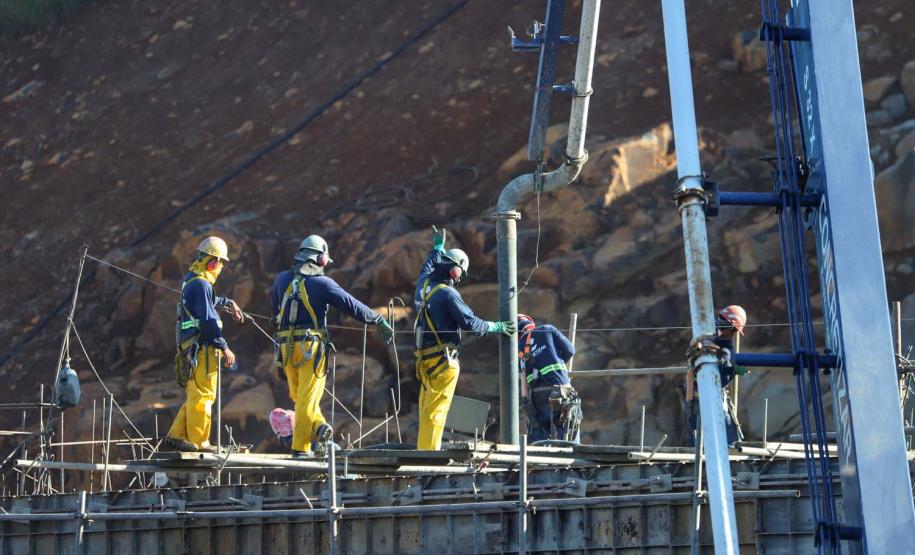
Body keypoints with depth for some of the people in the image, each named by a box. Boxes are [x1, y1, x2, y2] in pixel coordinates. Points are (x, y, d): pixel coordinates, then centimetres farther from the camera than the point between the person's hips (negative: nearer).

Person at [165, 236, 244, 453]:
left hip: (190, 348, 10)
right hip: (202, 348, -10)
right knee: (202, 396, -6)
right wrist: (224, 347, -16)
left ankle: (175, 436, 14)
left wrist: (227, 302, 44)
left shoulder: (191, 281, 18)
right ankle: (198, 442, -3)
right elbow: (207, 320, -19)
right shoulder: (201, 284, -14)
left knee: (196, 396, 14)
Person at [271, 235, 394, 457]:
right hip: (311, 347, -4)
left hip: (286, 346, 4)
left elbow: (274, 304, 26)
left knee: (298, 396, 16)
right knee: (308, 398, 1)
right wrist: (380, 322, 7)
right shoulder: (322, 283, -6)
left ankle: (318, 426, -4)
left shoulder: (282, 279, 7)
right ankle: (300, 447, -1)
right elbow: (353, 306, -3)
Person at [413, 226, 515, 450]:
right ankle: (429, 452, -12)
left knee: (426, 409, 10)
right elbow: (470, 323, -15)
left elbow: (429, 265, 33)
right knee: (435, 410, -9)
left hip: (425, 358, 8)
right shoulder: (448, 294, -15)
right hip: (443, 360, -8)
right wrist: (496, 327, -1)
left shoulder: (424, 284, 9)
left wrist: (438, 247, 49)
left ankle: (422, 451, 12)